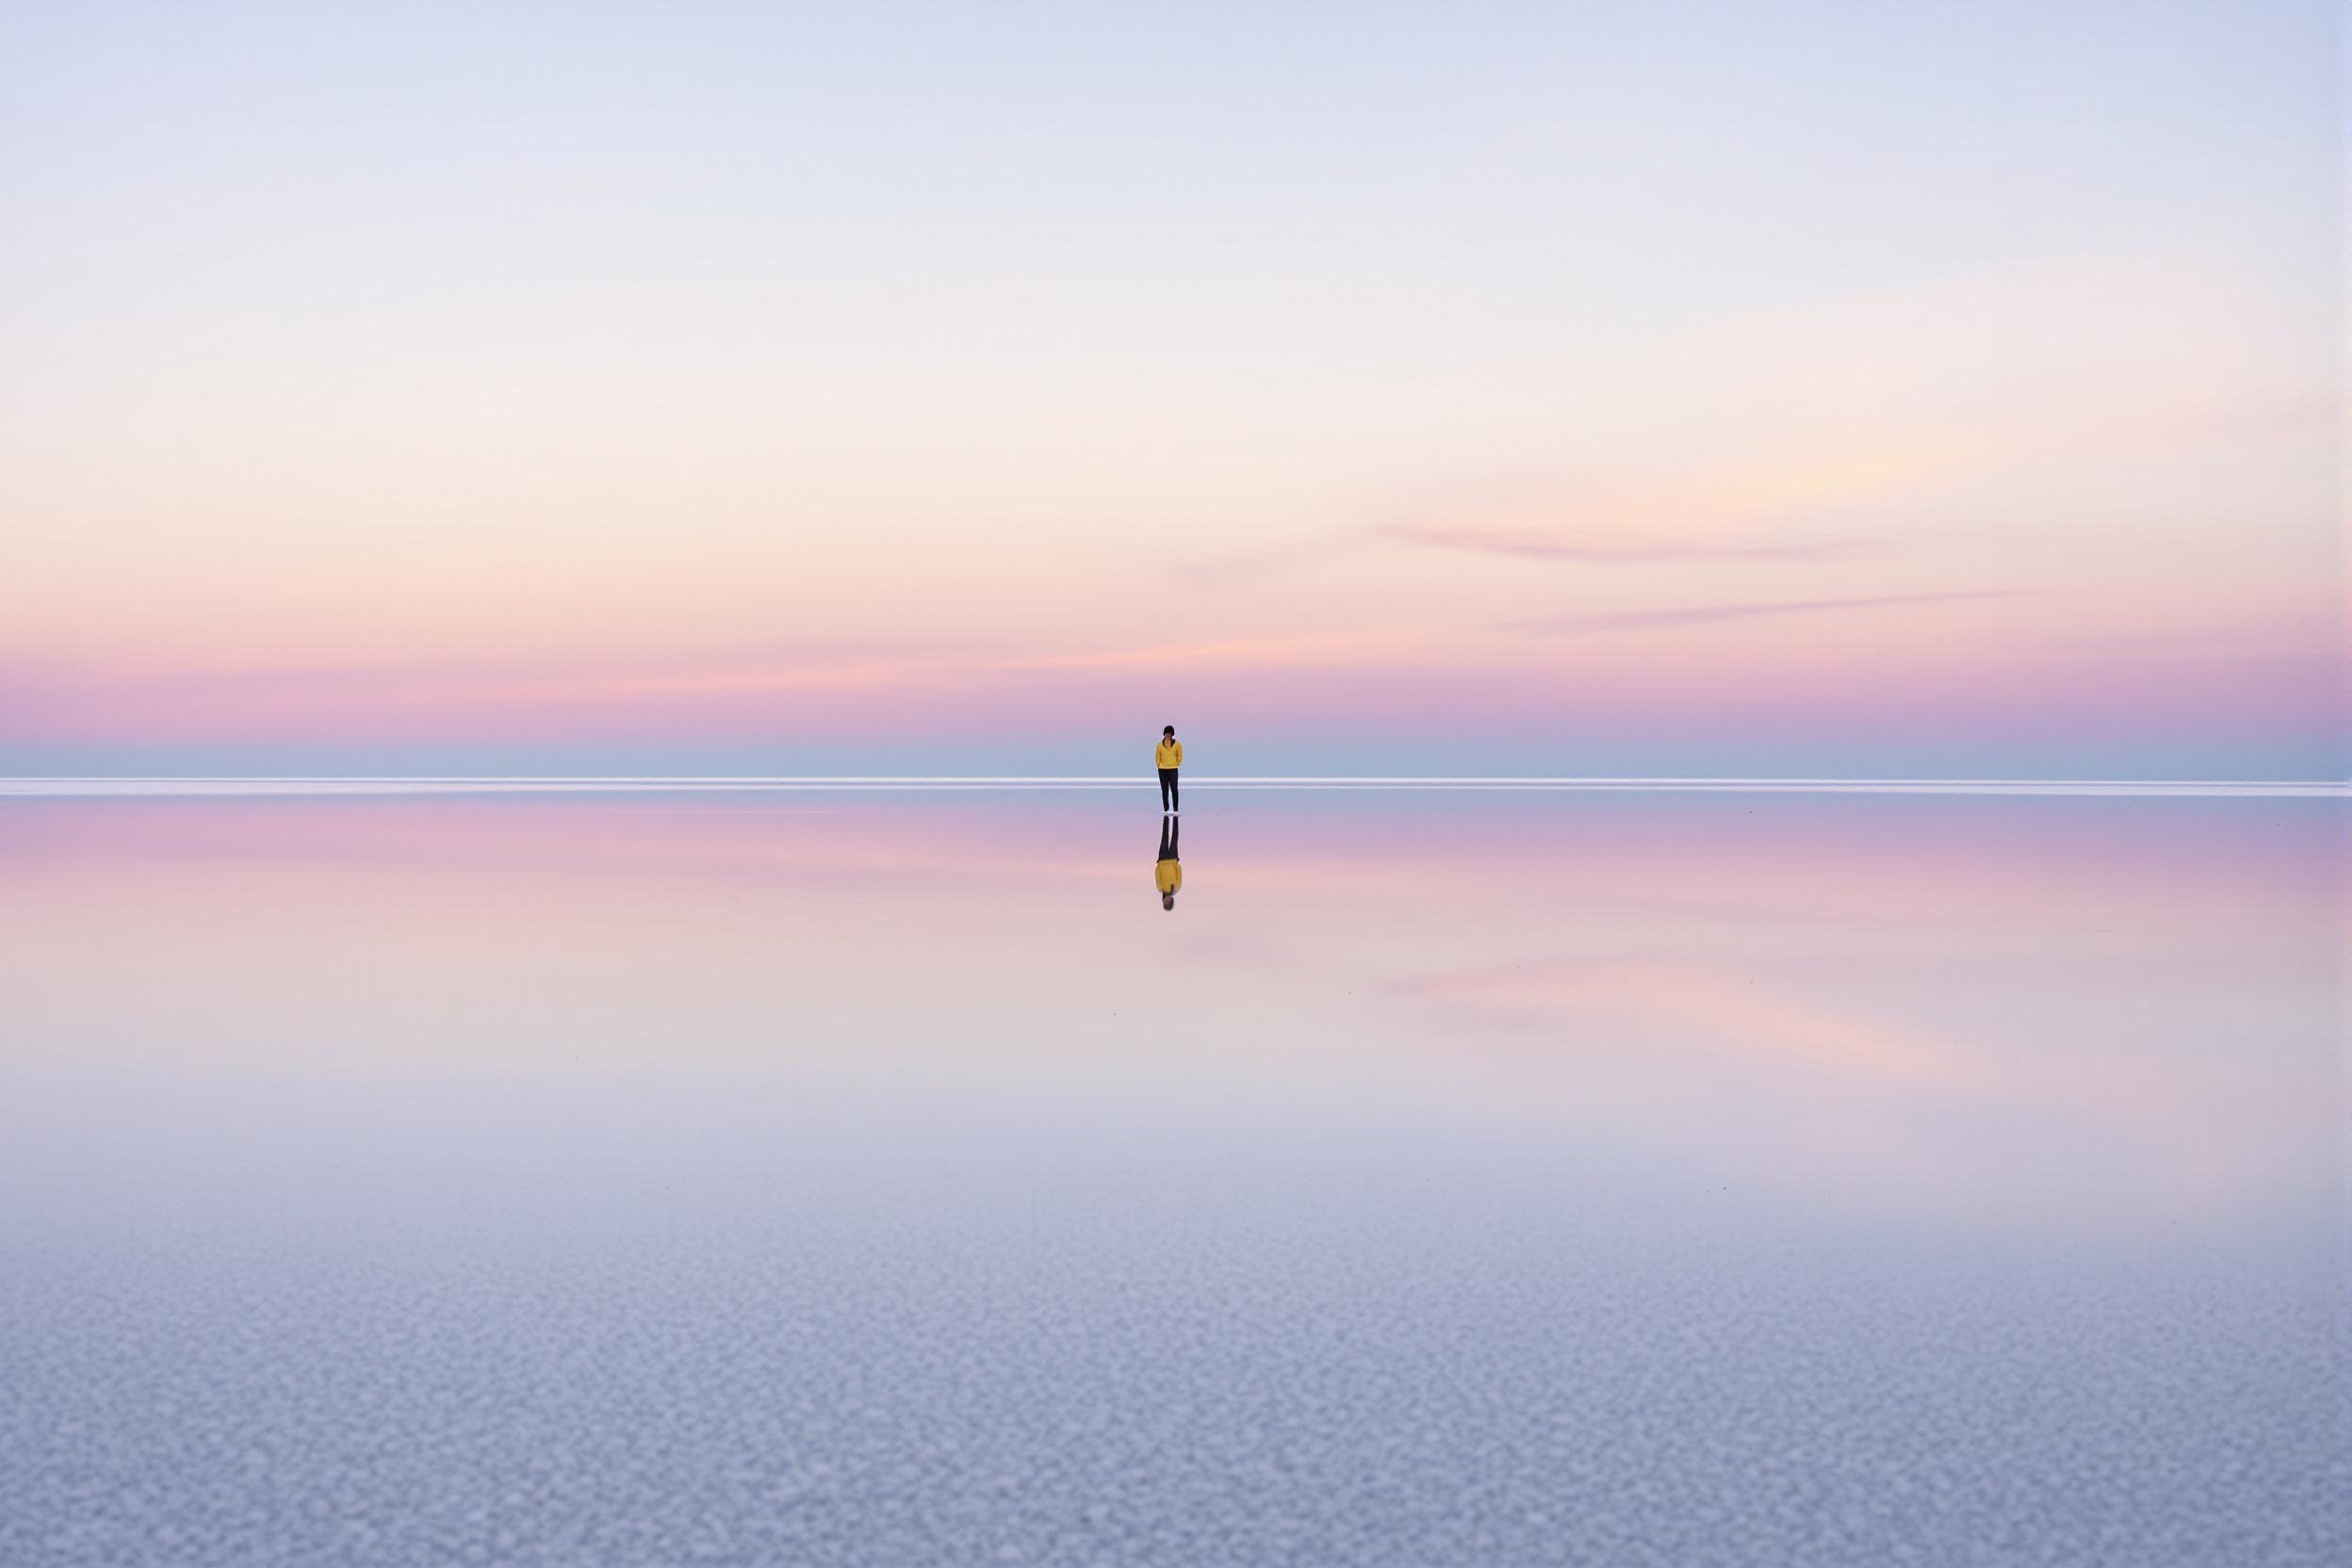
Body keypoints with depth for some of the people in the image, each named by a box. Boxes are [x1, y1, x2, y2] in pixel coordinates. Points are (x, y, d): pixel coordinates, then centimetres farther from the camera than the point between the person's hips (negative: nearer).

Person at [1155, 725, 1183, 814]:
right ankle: (1166, 809, 5)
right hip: (1162, 770, 1)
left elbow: (1180, 756, 5)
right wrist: (1159, 765, 3)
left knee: (1174, 789, -6)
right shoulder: (1160, 744, 2)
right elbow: (1157, 756, 8)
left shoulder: (1177, 744, -1)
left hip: (1173, 770, -1)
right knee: (1164, 790, 3)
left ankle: (1175, 809, 0)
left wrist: (1176, 765, 3)